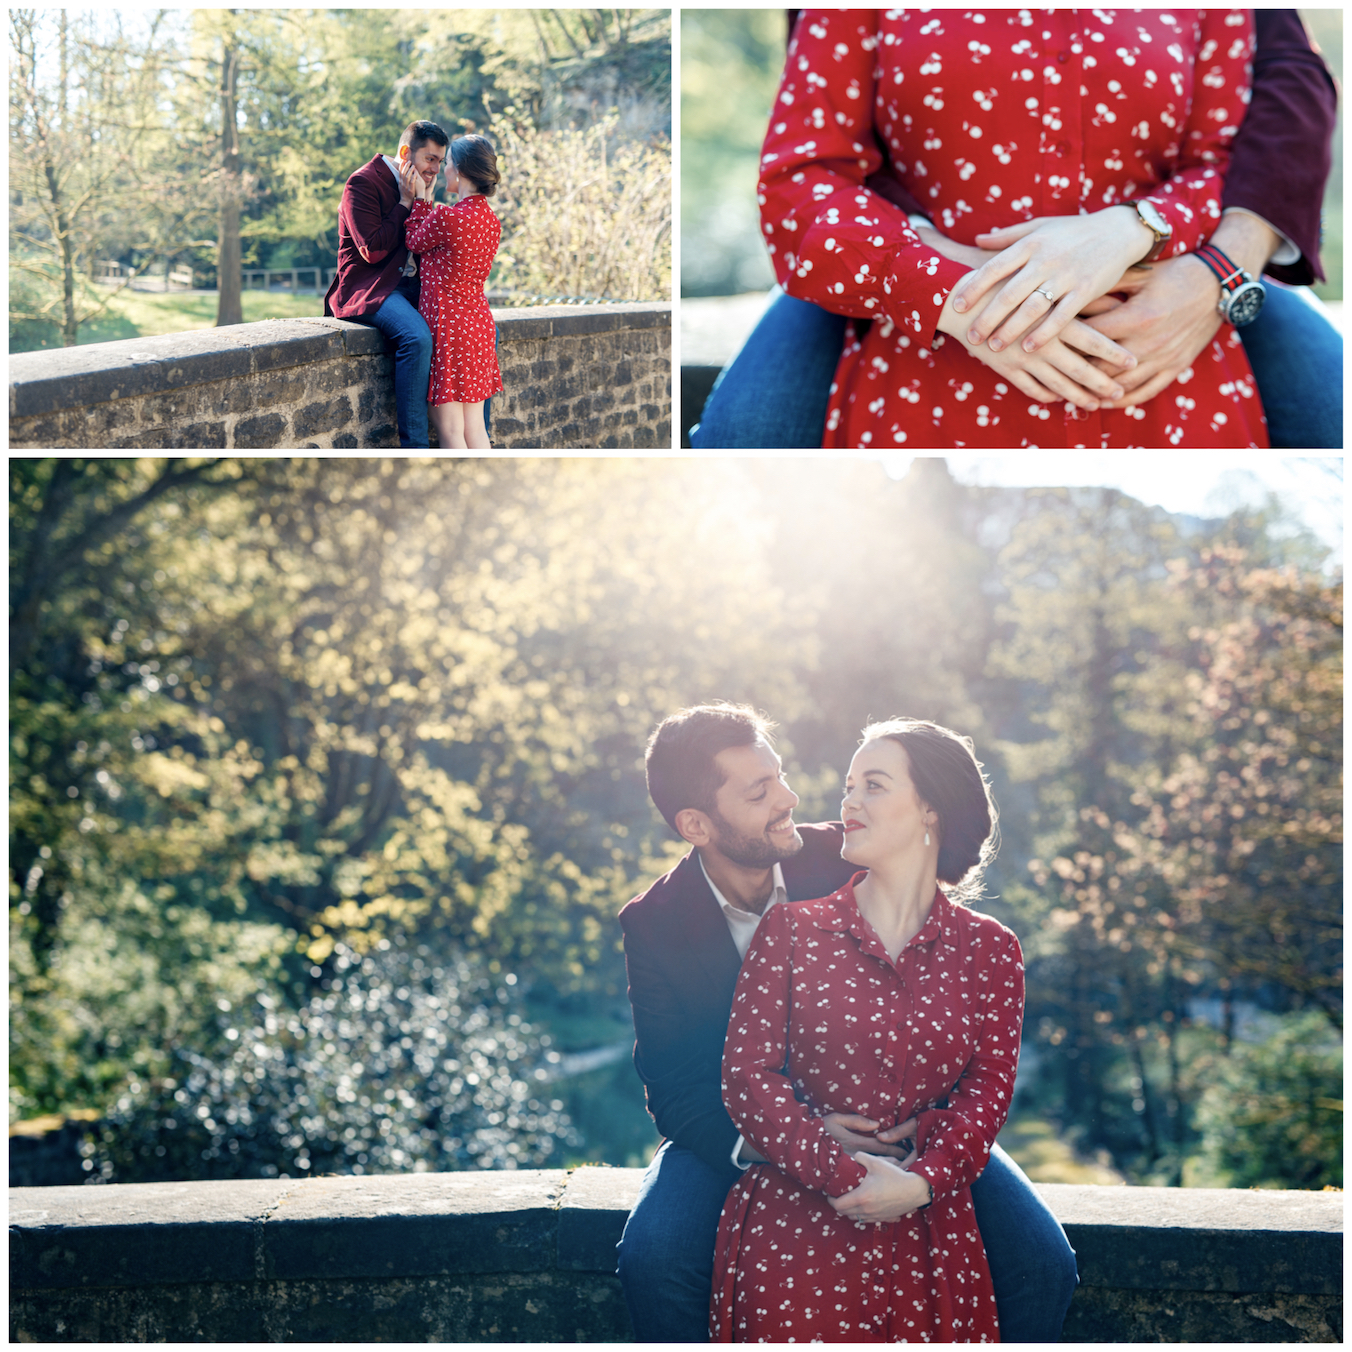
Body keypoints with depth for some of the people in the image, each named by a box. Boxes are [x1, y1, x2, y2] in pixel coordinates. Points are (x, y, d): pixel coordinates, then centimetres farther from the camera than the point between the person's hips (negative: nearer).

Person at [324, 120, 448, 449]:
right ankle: (414, 446, -32)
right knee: (417, 337, -36)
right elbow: (373, 250, -18)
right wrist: (405, 203, -12)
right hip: (368, 287, -8)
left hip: (410, 286, 8)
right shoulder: (364, 183, -9)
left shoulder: (416, 189, 16)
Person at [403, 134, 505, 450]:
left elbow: (415, 242, 2)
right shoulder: (490, 220, 6)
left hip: (447, 323, -8)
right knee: (474, 428, 12)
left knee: (451, 432, -3)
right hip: (478, 321, 8)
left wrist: (420, 199, 11)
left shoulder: (446, 218, -18)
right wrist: (427, 203, 20)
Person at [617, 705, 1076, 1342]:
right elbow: (676, 1092, -10)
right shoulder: (654, 923, -10)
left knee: (1041, 1262, -20)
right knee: (652, 1257, -30)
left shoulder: (847, 861, -11)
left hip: (891, 1124, 1)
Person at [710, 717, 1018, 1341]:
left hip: (926, 1216, 1)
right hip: (792, 1221, -1)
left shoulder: (989, 950, 10)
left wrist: (919, 1181, -14)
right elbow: (746, 1074, -1)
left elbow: (989, 1087, 4)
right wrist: (843, 1173, -12)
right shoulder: (791, 929, 7)